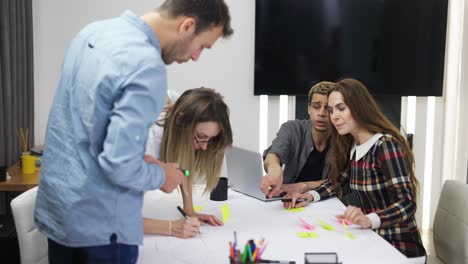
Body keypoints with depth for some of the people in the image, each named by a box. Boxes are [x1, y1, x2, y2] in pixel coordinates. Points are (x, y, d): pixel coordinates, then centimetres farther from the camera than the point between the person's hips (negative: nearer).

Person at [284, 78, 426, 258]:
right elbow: (339, 183, 18)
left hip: (396, 247, -6)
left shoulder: (386, 145, -18)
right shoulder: (352, 145, 4)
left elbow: (406, 204, -24)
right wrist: (311, 195, -2)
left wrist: (369, 220, -42)